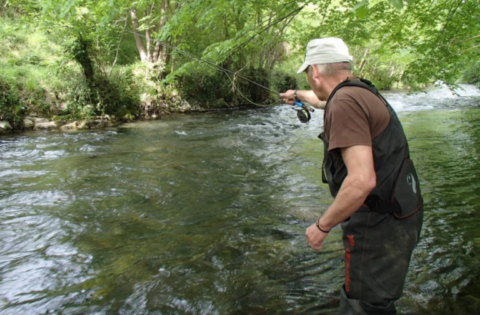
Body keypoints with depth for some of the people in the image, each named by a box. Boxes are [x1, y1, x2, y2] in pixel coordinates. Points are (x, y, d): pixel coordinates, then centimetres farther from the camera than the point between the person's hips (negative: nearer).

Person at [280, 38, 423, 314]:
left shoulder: (345, 103, -21)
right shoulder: (361, 92, 8)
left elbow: (362, 180, -29)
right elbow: (324, 100, 33)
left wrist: (322, 226, -17)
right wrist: (299, 95, 52)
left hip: (379, 225, -10)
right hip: (397, 216, 10)